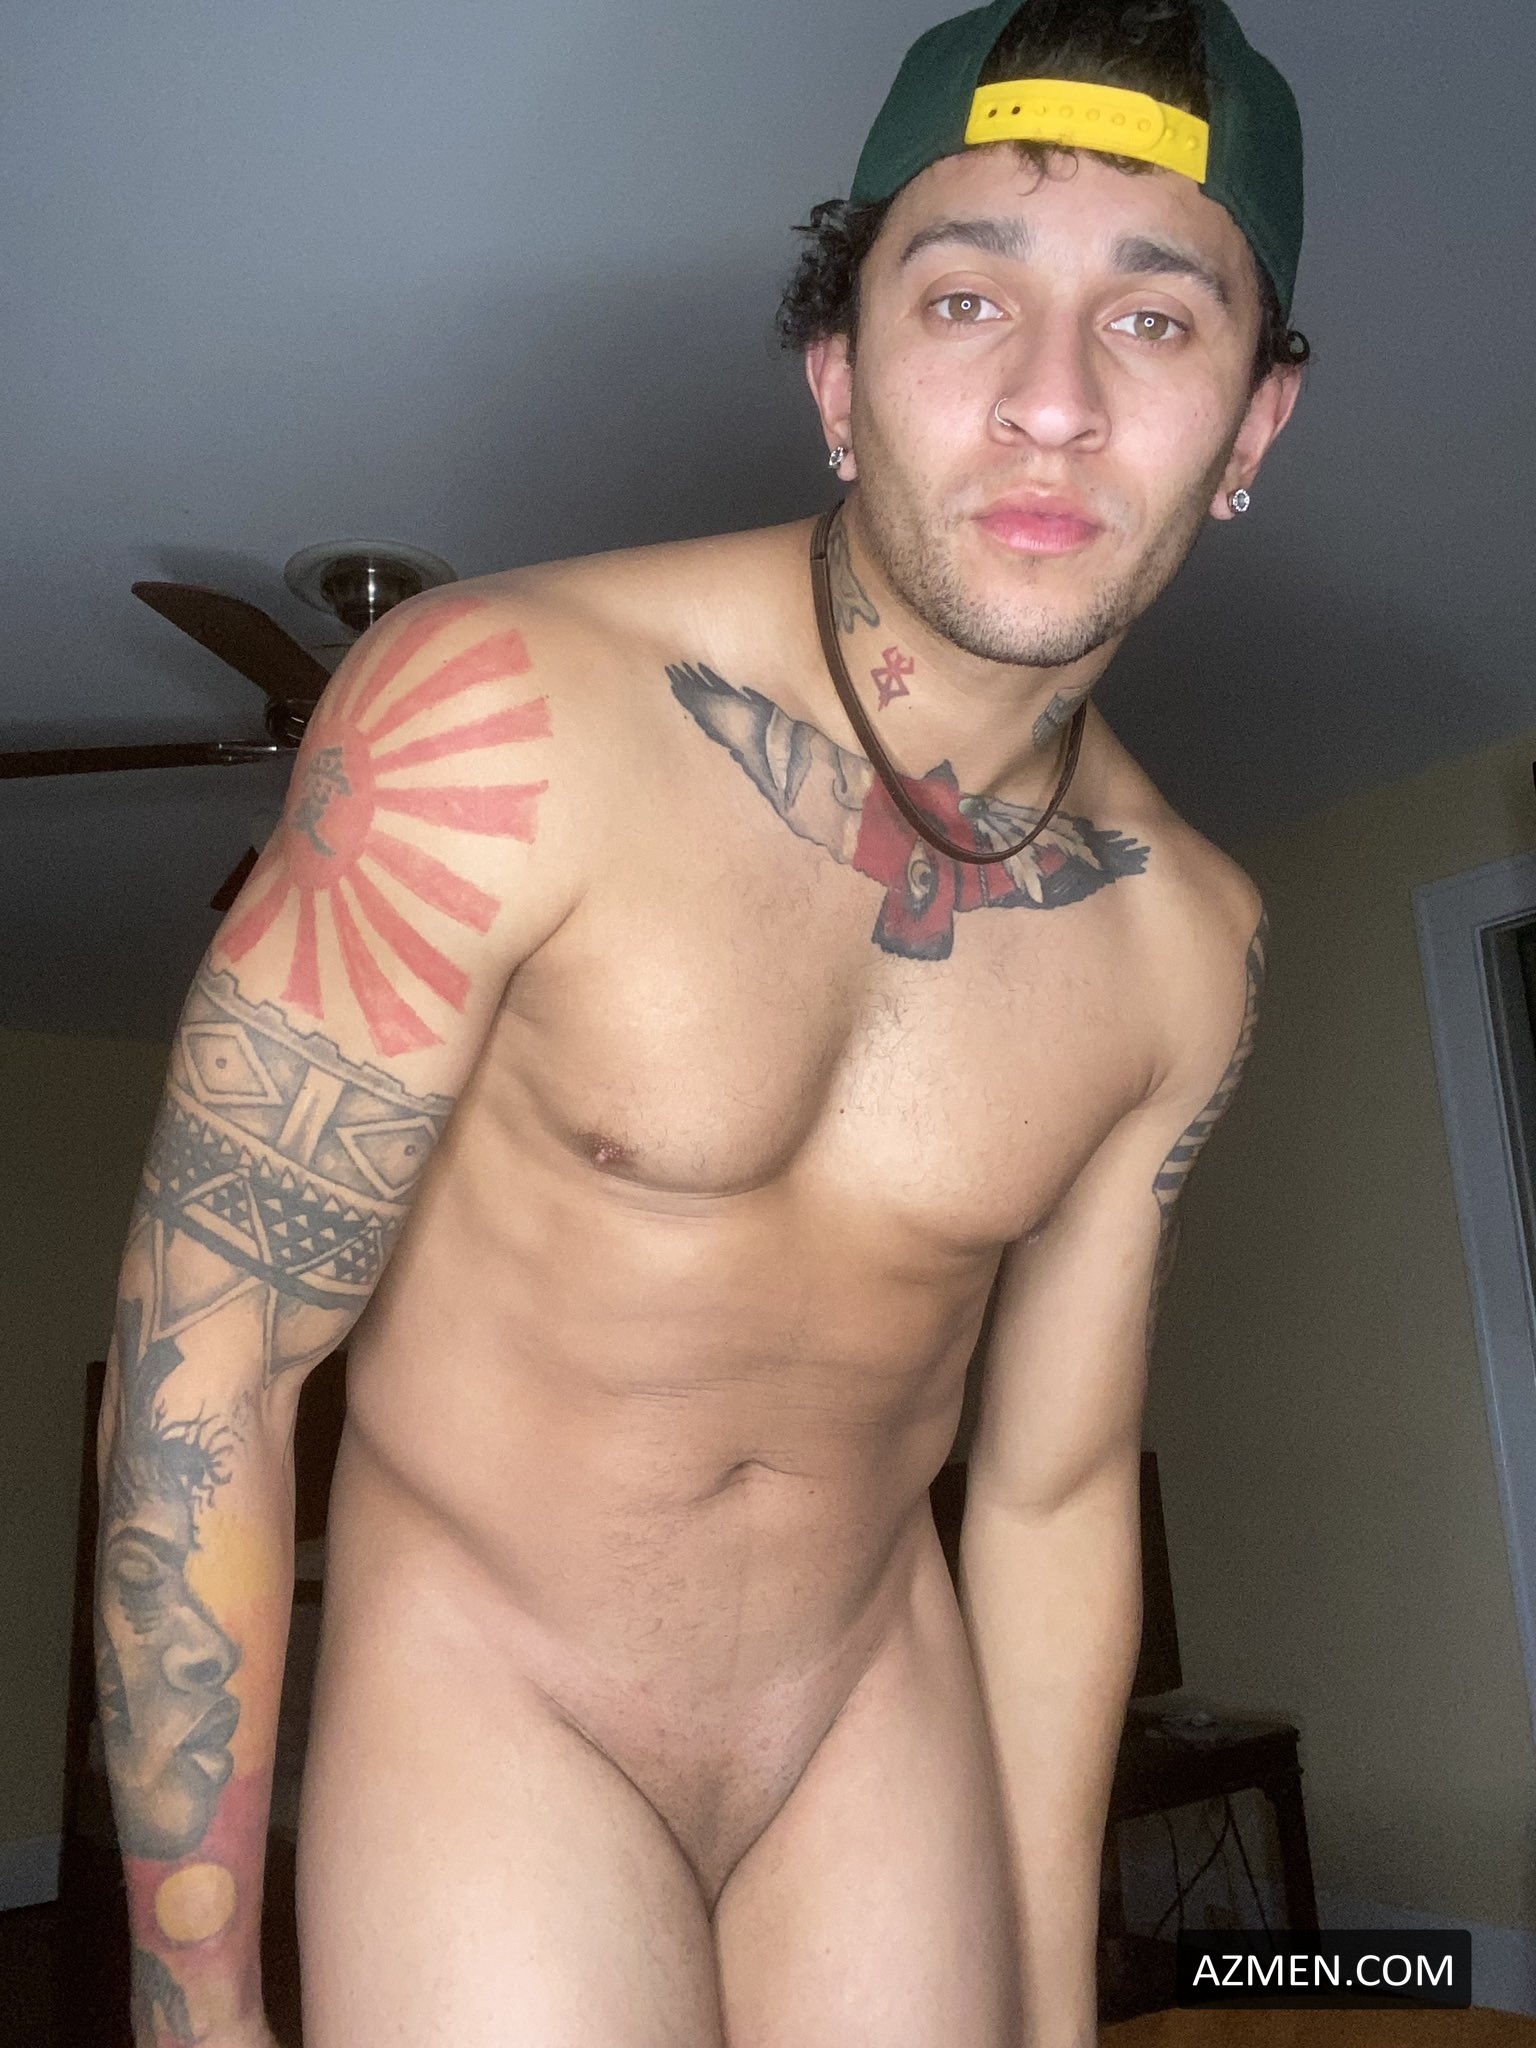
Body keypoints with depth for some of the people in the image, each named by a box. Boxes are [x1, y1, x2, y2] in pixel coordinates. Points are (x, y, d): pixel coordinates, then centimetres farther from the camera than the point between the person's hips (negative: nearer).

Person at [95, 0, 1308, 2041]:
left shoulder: (1185, 945, -8)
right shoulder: (492, 719, -23)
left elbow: (1054, 1495, 1)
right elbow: (202, 1360, -17)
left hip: (881, 1706, 4)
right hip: (488, 1711, -3)